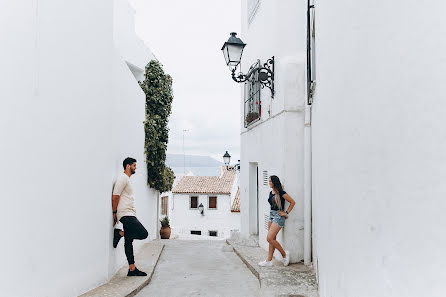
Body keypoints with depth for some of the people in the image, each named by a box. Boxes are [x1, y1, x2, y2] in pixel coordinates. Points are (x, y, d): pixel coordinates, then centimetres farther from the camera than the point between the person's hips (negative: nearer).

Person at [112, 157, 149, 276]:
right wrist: (114, 213, -13)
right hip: (126, 214, -10)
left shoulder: (127, 179, 22)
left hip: (129, 214, 10)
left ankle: (132, 269, 10)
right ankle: (119, 233, -4)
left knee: (128, 242, 8)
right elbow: (115, 197, -15)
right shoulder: (122, 178, -9)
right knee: (143, 234, -17)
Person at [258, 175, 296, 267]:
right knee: (272, 239, 9)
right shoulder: (271, 193, 11)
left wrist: (286, 213, -9)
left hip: (278, 216, -8)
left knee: (269, 238, -13)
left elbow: (292, 202, -10)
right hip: (271, 215, 8)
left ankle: (284, 254, 4)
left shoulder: (280, 192, -13)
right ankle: (269, 261, 13)